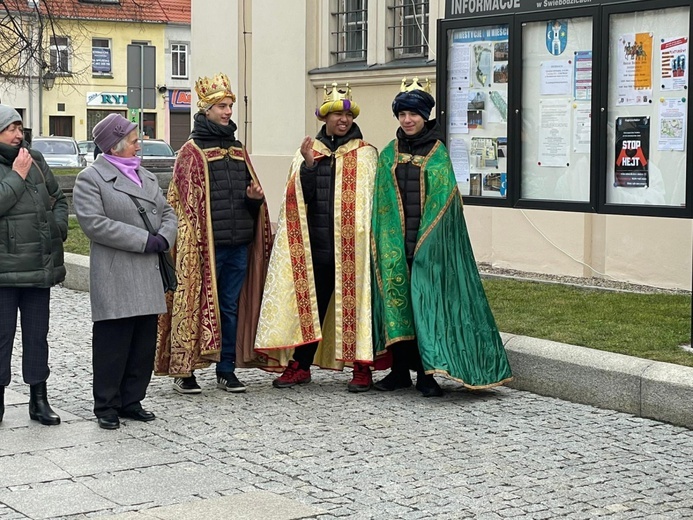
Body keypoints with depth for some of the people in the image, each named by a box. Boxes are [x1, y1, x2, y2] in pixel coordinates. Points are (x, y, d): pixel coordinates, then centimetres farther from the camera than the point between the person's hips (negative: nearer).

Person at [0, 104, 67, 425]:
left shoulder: (35, 160, 9)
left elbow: (58, 199, 20)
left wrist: (59, 227, 5)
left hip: (40, 267, 5)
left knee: (37, 336, 11)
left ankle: (39, 400, 20)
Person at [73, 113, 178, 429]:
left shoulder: (146, 177, 18)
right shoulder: (91, 178, -5)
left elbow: (167, 212, 19)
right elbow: (94, 222, -16)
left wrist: (163, 238, -5)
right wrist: (144, 240, -17)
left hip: (148, 275, 7)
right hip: (114, 277, -7)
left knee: (144, 343, 9)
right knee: (113, 343, -3)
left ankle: (131, 401, 19)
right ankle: (107, 407, 7)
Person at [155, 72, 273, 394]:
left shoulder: (238, 151, 16)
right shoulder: (191, 152, -3)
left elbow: (251, 196, 24)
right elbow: (184, 202, -6)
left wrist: (255, 197, 0)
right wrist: (192, 241, -12)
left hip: (239, 245, 6)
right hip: (204, 245, -6)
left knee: (231, 307, 9)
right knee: (195, 305, -2)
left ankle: (226, 370, 17)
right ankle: (183, 371, 6)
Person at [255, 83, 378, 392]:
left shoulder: (365, 154, 5)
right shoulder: (309, 151, 11)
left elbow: (372, 201, 1)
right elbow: (302, 196, 2)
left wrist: (367, 237, -10)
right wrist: (308, 164, -13)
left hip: (352, 246, -2)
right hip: (317, 243, 2)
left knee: (355, 304, -1)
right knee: (310, 303, 7)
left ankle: (362, 367, 8)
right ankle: (299, 365, 15)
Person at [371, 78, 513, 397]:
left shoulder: (438, 153, 2)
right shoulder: (389, 154, 11)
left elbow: (444, 201, -3)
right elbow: (381, 202, 10)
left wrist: (425, 242, -11)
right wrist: (386, 242, -1)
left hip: (429, 241, -3)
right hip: (395, 241, 3)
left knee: (427, 302, -4)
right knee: (397, 299, 4)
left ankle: (427, 373, 1)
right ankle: (401, 370, 12)